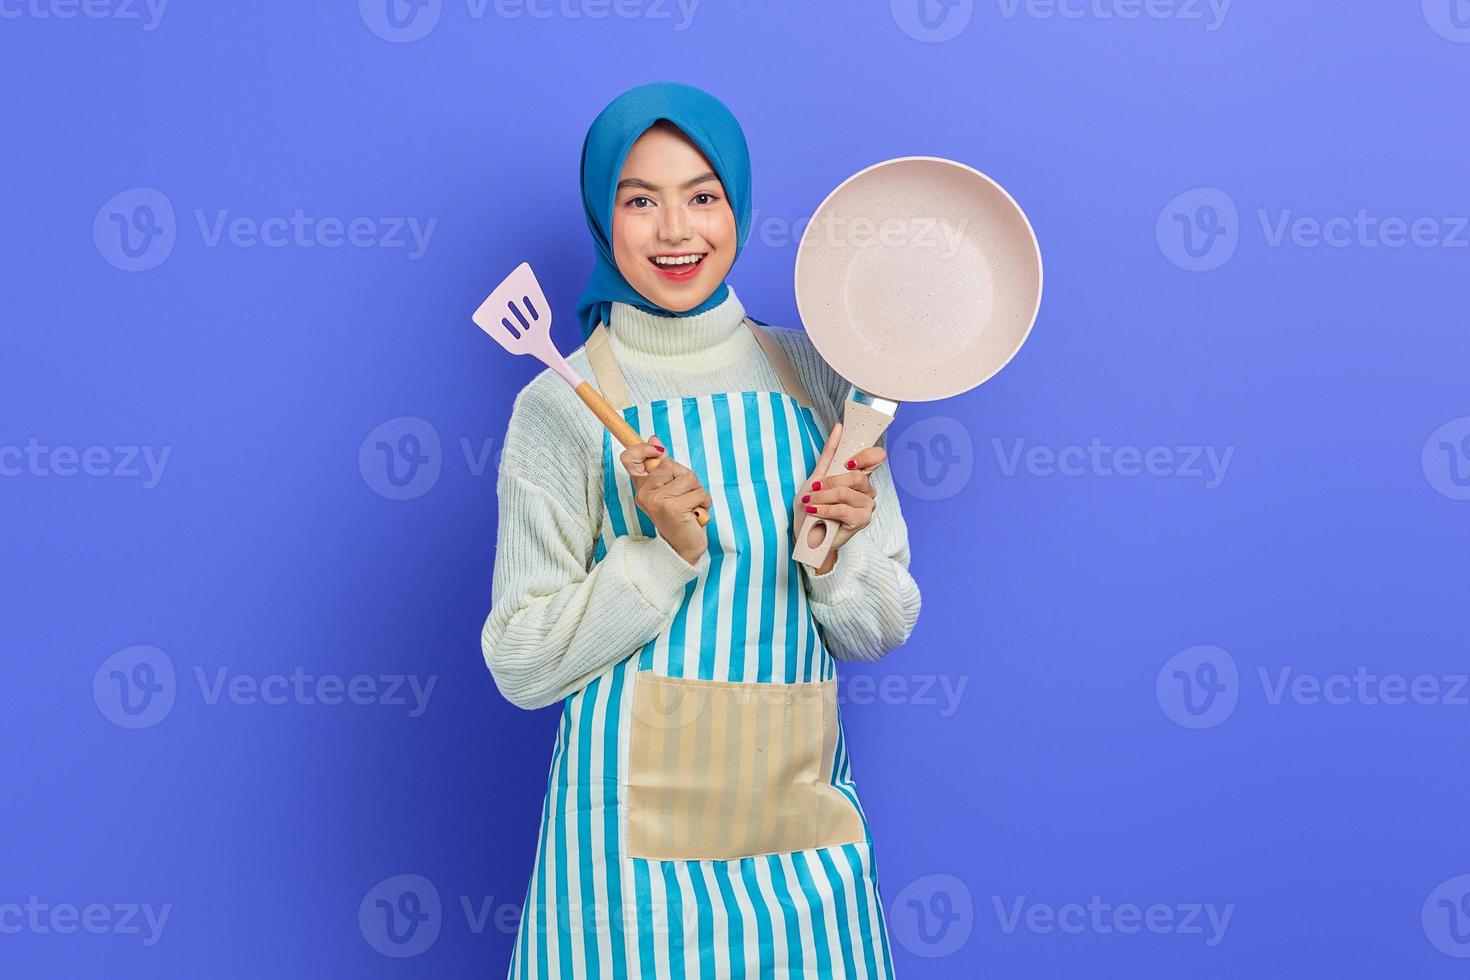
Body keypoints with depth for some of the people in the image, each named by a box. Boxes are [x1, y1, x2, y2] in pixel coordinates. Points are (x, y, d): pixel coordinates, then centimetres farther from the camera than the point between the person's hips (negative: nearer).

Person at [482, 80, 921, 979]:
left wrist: (839, 546, -14)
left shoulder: (813, 379, 4)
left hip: (800, 813, 3)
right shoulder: (562, 407, -6)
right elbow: (522, 666, -7)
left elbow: (878, 633, 6)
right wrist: (665, 550, -19)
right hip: (637, 824, -3)